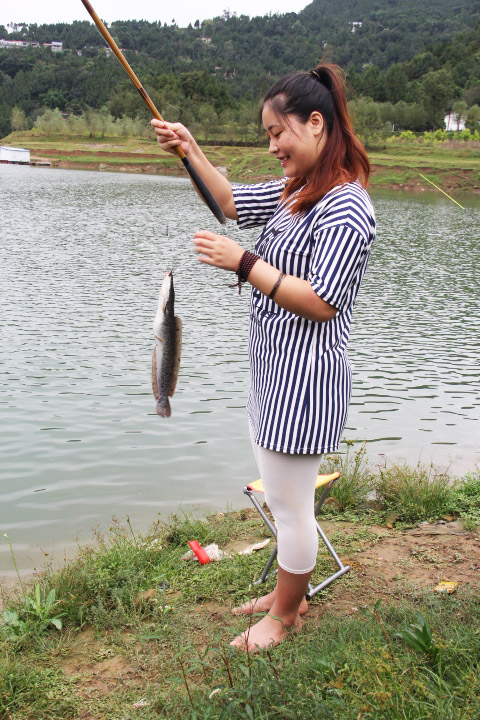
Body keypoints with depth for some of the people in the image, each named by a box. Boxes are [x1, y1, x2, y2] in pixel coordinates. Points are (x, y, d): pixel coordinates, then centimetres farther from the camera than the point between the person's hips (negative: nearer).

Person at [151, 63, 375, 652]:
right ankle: (287, 592, 40)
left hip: (304, 378, -10)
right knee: (281, 496, 22)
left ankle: (286, 615, 25)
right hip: (274, 371, 10)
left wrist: (245, 264, -22)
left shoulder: (345, 208, -20)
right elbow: (232, 203, 21)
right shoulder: (295, 189, 10)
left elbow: (321, 303, -23)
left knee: (289, 503, 5)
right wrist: (191, 152, 8)